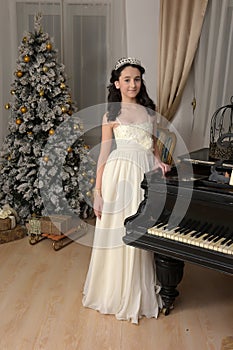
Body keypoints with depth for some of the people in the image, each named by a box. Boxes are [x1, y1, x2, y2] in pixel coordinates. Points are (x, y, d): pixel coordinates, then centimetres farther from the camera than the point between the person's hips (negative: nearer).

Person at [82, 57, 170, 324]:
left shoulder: (149, 111, 12)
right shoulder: (111, 115, 0)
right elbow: (104, 155, -3)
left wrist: (158, 161, 0)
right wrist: (97, 193, -6)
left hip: (146, 175, 4)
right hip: (120, 175, -3)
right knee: (117, 234, 5)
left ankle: (139, 292, 31)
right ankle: (115, 292, 28)